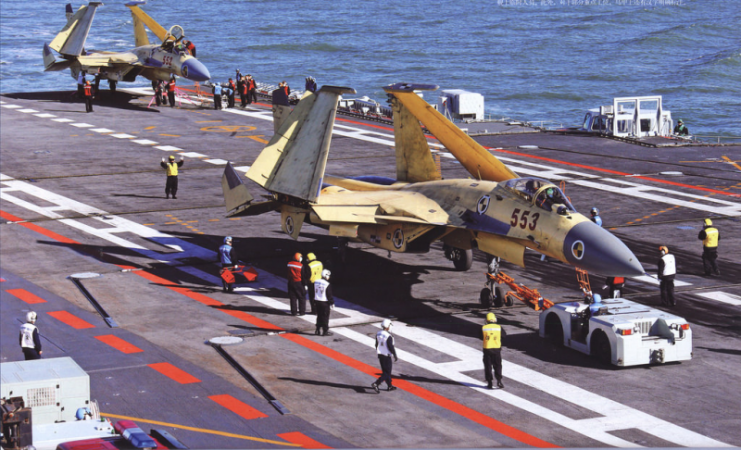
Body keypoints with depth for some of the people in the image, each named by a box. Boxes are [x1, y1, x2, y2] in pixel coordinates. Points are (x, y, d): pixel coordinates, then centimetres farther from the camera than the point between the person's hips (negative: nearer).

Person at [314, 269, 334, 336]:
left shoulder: (316, 282, 3)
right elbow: (329, 295, -14)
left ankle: (318, 330, 19)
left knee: (319, 316, 16)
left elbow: (314, 293, 11)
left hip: (317, 302, 6)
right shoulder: (327, 285, -18)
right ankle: (325, 331, 6)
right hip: (325, 303, -6)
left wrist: (315, 301, 20)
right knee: (325, 317, 2)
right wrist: (332, 302, -2)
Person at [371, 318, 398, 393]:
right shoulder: (388, 337, -24)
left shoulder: (378, 334, -1)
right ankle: (375, 384, -10)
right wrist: (395, 356, -7)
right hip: (387, 356, -8)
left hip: (380, 355, 8)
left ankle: (389, 386, 28)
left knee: (385, 371, 18)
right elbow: (391, 347, -20)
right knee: (387, 373, 2)